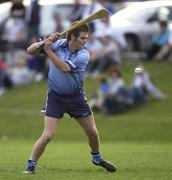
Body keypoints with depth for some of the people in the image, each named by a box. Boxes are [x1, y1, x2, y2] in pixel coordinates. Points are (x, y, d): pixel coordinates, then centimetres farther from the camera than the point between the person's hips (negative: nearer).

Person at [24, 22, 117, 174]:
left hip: (76, 97, 1)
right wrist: (47, 41, -26)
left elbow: (65, 68, -29)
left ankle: (97, 158, 37)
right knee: (47, 136, -13)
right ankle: (31, 165, 3)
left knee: (92, 133, 9)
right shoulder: (58, 44, -10)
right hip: (55, 97, -1)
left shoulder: (84, 55, -14)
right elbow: (30, 50, -9)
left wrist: (48, 50, -33)